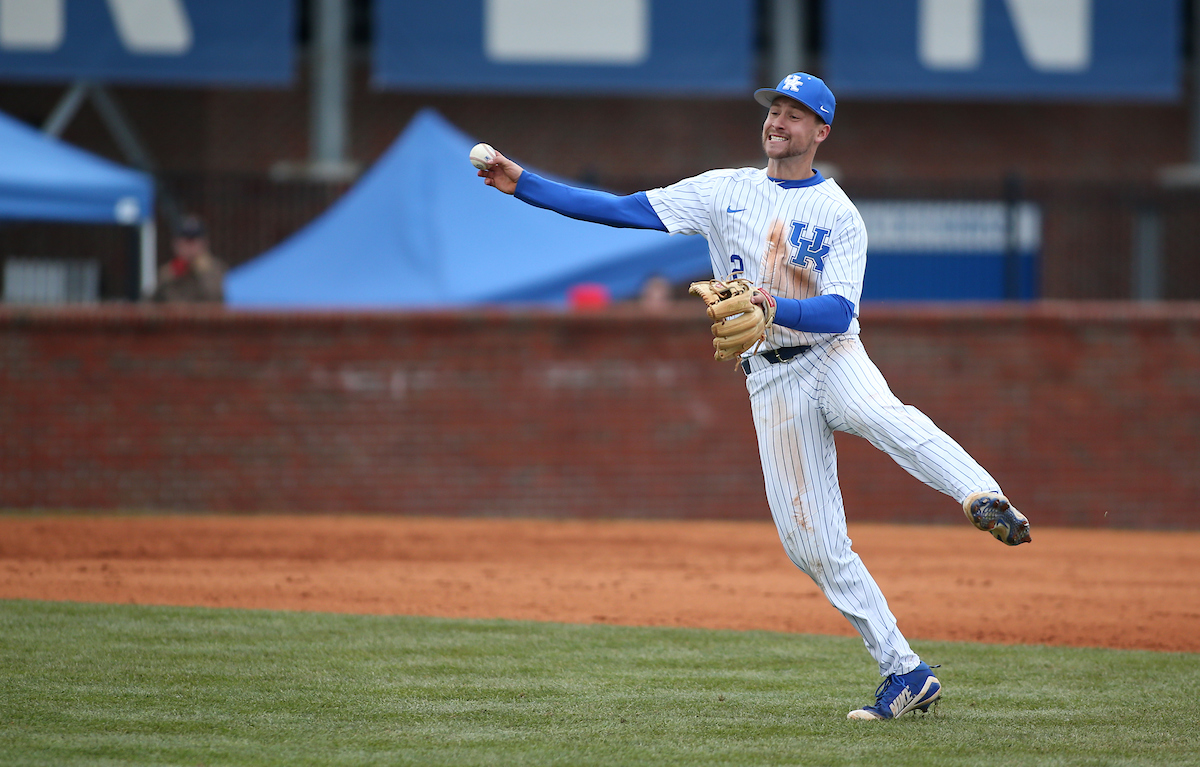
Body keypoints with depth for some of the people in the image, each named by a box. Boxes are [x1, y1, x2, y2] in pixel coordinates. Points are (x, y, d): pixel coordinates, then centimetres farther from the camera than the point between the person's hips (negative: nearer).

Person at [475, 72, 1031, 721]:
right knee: (810, 543, -4)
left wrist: (773, 306, -30)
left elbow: (839, 312, -12)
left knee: (882, 417, -39)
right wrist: (523, 185, 1)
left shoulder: (840, 216, 1)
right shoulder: (724, 191, 12)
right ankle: (905, 674, 1)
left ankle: (987, 502, -58)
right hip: (771, 381, 3)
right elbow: (622, 209, 8)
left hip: (830, 356, -3)